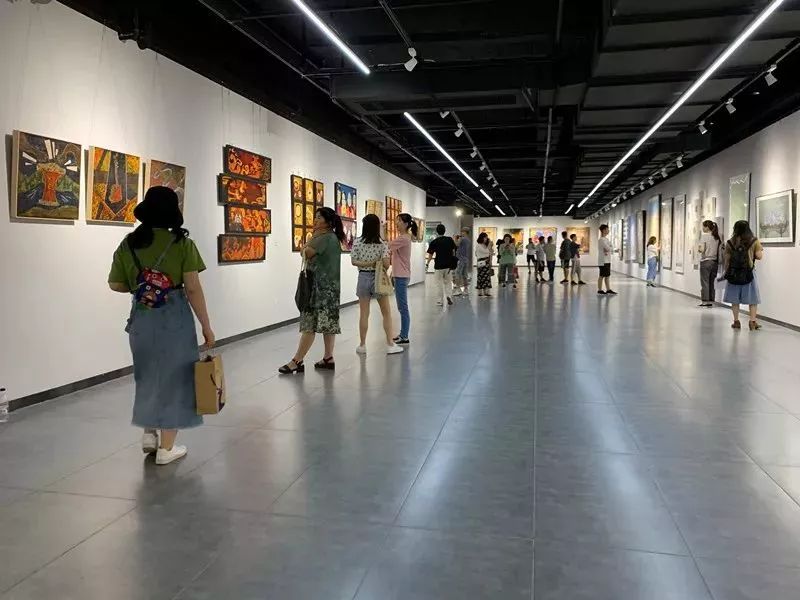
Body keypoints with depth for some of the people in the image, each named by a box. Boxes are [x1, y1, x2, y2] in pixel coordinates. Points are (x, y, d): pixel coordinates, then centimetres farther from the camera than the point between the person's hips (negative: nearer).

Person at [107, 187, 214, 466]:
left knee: (148, 374, 24)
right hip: (174, 318, -3)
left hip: (141, 318, 4)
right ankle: (166, 447, 14)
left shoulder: (129, 243, 2)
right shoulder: (182, 243, -9)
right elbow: (193, 289, -12)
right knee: (172, 376, 8)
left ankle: (148, 433, 28)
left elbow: (115, 284, 7)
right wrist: (206, 326, -7)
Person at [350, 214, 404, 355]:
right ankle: (390, 345, 10)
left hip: (363, 278, 2)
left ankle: (362, 345, 13)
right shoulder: (382, 244, -9)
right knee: (386, 313, 9)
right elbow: (386, 264, -15)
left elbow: (353, 261, -6)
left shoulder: (357, 242, -5)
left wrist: (367, 264, -4)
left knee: (364, 314, 7)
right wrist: (377, 263, 5)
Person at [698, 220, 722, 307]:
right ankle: (710, 301, 13)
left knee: (705, 282, 0)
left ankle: (705, 301, 0)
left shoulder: (704, 236, -9)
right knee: (711, 282, 10)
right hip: (715, 261, 5)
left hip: (706, 261, -5)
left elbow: (702, 249, -15)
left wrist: (698, 248, 5)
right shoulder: (718, 237, 7)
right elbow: (720, 249, 6)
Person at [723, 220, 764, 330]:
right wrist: (760, 250, 13)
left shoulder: (730, 242, 0)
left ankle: (736, 321, 9)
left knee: (735, 299, 7)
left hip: (733, 274, 1)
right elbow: (759, 256, -8)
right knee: (752, 299, 6)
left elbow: (727, 260, 1)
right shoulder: (754, 241, -3)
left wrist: (726, 272, 11)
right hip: (748, 273, -1)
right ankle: (753, 321, 3)